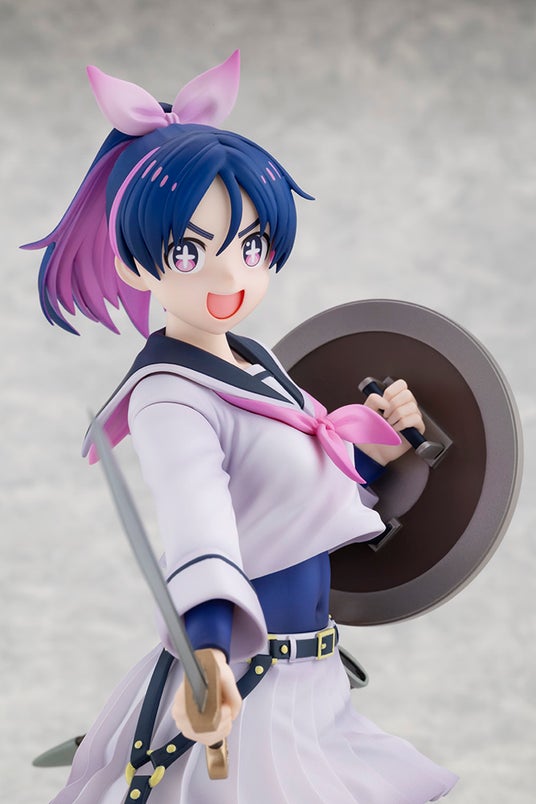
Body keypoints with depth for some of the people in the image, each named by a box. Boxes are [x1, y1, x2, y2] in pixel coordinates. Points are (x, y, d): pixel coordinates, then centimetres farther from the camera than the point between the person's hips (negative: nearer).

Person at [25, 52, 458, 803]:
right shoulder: (168, 397, -20)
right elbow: (197, 522, -39)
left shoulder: (257, 363, 6)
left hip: (313, 681, 8)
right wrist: (209, 648, -56)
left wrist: (378, 440, 6)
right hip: (240, 689, -8)